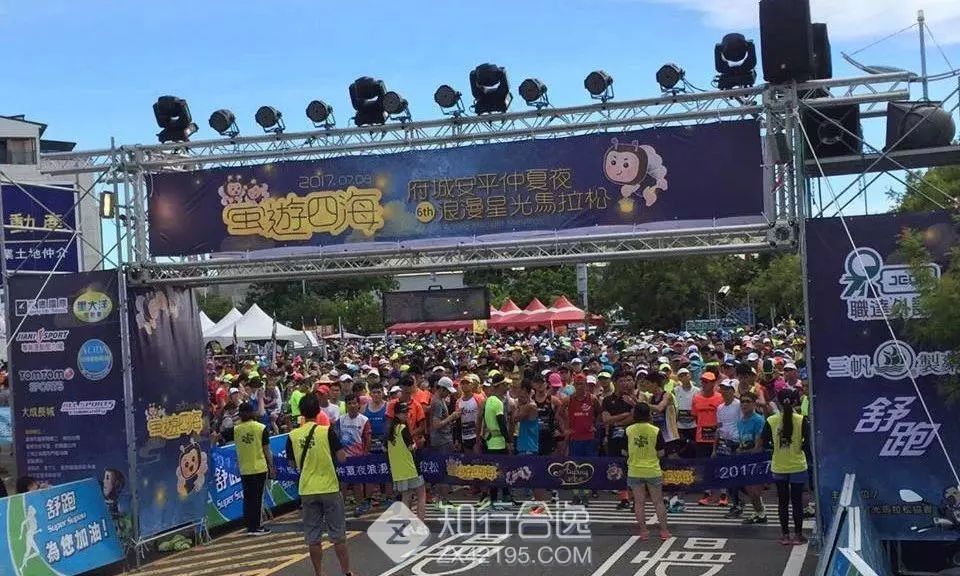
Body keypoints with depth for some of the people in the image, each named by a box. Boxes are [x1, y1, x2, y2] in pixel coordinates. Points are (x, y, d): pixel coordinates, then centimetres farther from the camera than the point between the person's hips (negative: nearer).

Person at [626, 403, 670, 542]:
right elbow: (660, 453, -6)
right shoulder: (655, 431, -10)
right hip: (653, 471, 0)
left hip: (635, 471, 0)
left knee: (639, 503, 8)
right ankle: (664, 531, 16)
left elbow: (625, 452, 0)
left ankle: (644, 531, 12)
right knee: (658, 502, 12)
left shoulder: (628, 431, -8)